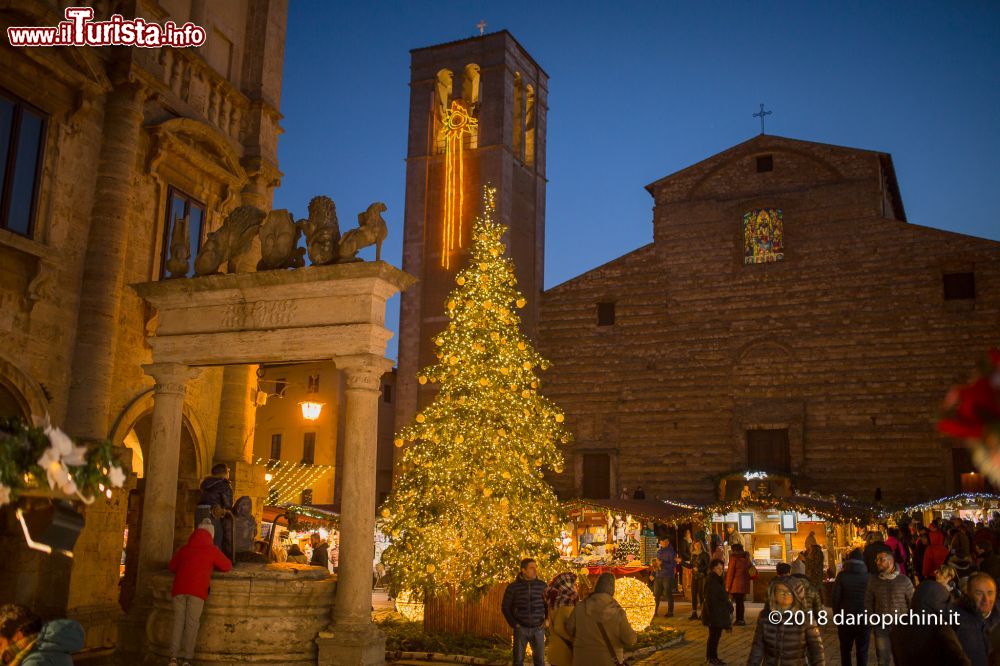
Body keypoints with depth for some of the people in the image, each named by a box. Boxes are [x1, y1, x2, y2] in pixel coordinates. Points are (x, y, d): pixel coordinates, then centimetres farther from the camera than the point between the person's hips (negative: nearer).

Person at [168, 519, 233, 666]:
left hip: (180, 587, 3)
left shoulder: (184, 549, 18)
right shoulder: (212, 550, 10)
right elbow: (227, 566, 19)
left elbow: (172, 566, 26)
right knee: (192, 623, -1)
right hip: (197, 589, -3)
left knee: (178, 621, 5)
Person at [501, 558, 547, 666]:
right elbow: (505, 607, 4)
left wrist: (547, 620, 3)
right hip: (521, 629, -1)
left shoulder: (542, 585, 2)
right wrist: (513, 624, -4)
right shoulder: (513, 587, -3)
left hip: (538, 629, 1)